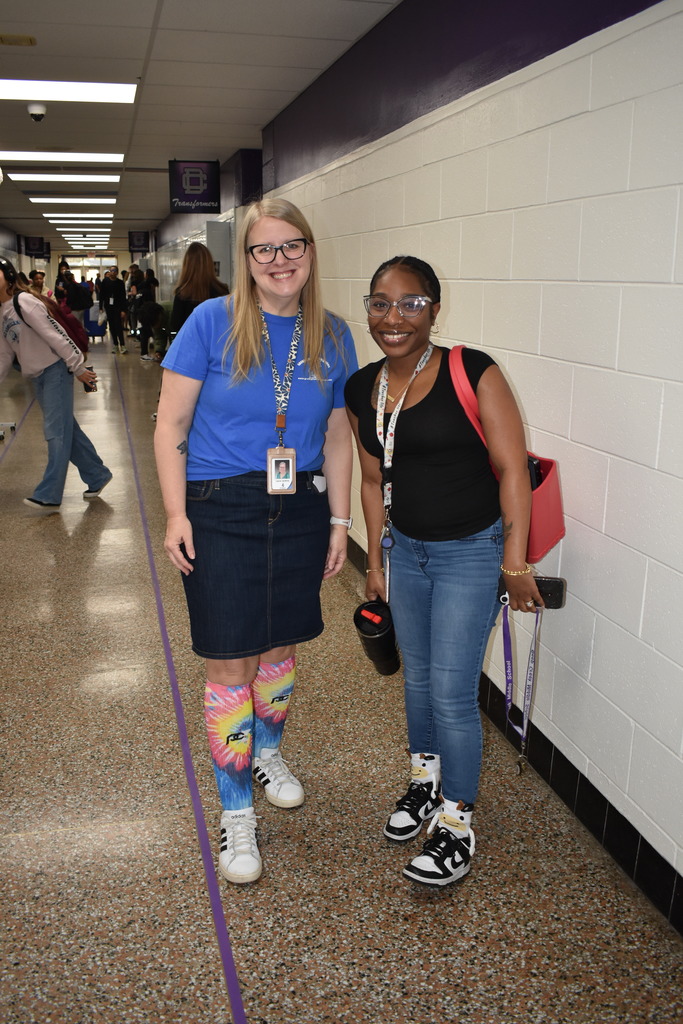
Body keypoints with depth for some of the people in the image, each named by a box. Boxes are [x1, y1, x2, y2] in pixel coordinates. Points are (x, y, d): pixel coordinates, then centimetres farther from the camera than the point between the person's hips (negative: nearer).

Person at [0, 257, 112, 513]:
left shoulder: (24, 302, -15)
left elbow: (55, 335, -17)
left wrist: (78, 367, -18)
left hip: (56, 370, -9)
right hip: (36, 376, 9)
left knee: (56, 431, -7)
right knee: (66, 429, 12)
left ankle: (49, 496, -7)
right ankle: (98, 476, 23)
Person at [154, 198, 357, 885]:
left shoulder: (333, 337, 3)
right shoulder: (212, 323, -7)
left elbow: (337, 438, 9)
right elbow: (171, 425, -5)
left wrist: (339, 522, 7)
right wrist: (176, 514, -12)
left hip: (300, 513, 4)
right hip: (222, 513, -3)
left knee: (280, 647, 17)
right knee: (229, 665, 2)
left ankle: (266, 750, 46)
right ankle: (235, 809, 20)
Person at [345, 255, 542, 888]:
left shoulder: (473, 375, -18)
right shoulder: (362, 390, 0)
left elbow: (512, 470, -15)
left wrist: (515, 564, -15)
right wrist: (376, 562, 14)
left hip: (471, 551, -5)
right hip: (404, 549, 6)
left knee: (452, 693, 0)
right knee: (417, 677, 19)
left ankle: (456, 824, 20)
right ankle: (425, 780, 43)